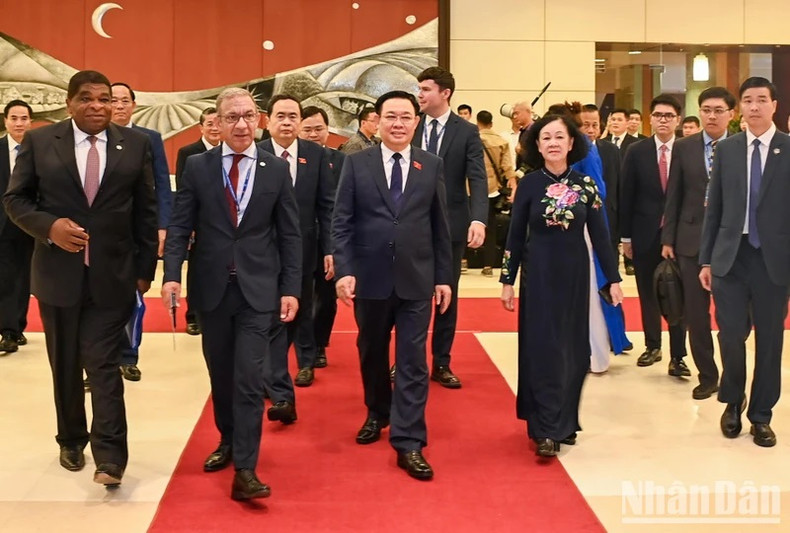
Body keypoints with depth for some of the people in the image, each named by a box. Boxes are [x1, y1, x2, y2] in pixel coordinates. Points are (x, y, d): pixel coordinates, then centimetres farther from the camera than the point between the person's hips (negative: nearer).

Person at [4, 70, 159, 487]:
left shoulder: (135, 144, 2)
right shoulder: (39, 142, 1)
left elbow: (146, 210, 4)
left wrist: (144, 268, 2)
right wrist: (49, 226, -16)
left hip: (113, 274, -1)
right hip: (58, 272, 2)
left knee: (103, 363, -5)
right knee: (65, 364, 13)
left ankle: (109, 456, -1)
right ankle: (71, 441, 31)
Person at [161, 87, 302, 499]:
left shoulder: (277, 169, 1)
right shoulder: (196, 167, 2)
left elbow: (289, 234, 3)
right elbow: (180, 225, 1)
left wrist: (291, 288, -2)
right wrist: (172, 274, -12)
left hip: (257, 289, -2)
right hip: (211, 287, 2)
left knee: (249, 379, -6)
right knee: (220, 375, 14)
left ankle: (245, 470, -2)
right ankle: (228, 440, 35)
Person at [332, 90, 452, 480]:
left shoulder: (432, 165, 3)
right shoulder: (356, 163, 0)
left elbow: (440, 225, 5)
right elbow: (341, 222, -3)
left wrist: (444, 277, 3)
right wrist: (344, 270, -13)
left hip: (416, 279, 0)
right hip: (369, 276, 1)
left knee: (412, 361, 0)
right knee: (372, 353, 17)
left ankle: (408, 443, 5)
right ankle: (377, 414, 39)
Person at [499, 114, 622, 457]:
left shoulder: (585, 184, 1)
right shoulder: (529, 184, -3)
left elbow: (600, 235, 3)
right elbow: (515, 236, 0)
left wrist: (613, 279, 1)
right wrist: (508, 281, -1)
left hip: (575, 275, 2)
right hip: (538, 276, -2)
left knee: (572, 349, 8)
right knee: (542, 349, -2)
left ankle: (565, 422, 21)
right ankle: (546, 429, 2)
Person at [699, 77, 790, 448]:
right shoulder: (726, 149, 6)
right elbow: (713, 207, 7)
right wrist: (706, 259, 5)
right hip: (730, 256, 1)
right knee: (731, 335, -1)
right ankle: (733, 402, 26)